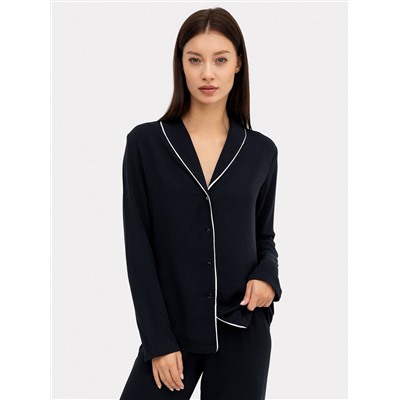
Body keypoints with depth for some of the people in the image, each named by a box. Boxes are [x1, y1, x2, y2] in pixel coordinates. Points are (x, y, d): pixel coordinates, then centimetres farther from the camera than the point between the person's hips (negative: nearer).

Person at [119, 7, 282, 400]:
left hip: (242, 332, 2)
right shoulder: (145, 143, -4)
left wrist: (266, 276, -9)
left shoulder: (261, 151, 3)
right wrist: (158, 340, -9)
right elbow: (139, 248, -5)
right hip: (171, 330, -1)